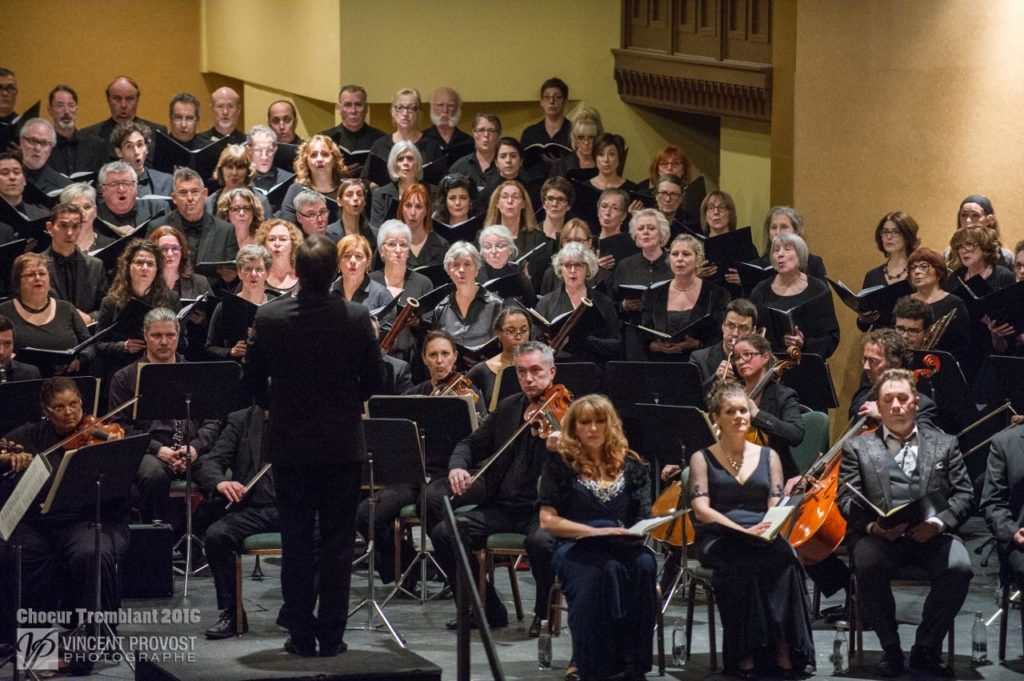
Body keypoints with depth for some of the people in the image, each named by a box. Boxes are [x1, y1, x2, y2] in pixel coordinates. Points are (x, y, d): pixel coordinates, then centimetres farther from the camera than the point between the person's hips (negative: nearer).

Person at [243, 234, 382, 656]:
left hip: (290, 444, 1)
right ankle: (331, 636, 7)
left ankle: (302, 635, 9)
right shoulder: (356, 319, -12)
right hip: (342, 445, 0)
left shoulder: (270, 319, -10)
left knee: (296, 543, 8)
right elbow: (373, 381, -2)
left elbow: (252, 379, -1)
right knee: (337, 543, 6)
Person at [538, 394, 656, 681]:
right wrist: (594, 531, -12)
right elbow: (547, 520, 0)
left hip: (624, 545, 3)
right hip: (576, 547, -3)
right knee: (602, 571, -39)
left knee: (644, 566, -34)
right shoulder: (560, 464, 6)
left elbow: (645, 516, 12)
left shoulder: (631, 464, 15)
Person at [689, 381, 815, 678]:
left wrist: (769, 528, -15)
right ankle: (744, 653, -33)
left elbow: (776, 506, 10)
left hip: (763, 536, 2)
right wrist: (742, 530, -18)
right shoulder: (703, 459, 10)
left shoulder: (768, 456, 19)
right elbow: (701, 508, -3)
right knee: (745, 563, -38)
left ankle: (784, 652, -35)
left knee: (784, 557, -34)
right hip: (718, 539, -2)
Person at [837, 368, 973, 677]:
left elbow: (963, 493, 10)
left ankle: (926, 648, -11)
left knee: (959, 568, -31)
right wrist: (872, 526, -14)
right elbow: (846, 498, 6)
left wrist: (938, 522, -10)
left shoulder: (944, 444, 19)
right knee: (868, 566, -35)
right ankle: (890, 649, -15)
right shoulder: (857, 448, 17)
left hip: (930, 535, 1)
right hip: (879, 535, -1)